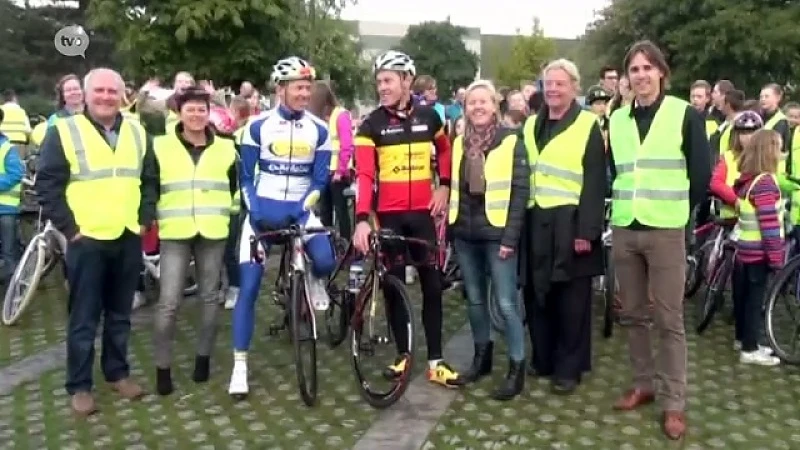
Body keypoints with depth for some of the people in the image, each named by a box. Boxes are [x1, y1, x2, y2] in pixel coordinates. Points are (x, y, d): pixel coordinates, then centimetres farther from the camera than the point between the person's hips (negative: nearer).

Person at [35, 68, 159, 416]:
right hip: (86, 239, -4)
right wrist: (69, 227, -11)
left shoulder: (137, 133, 9)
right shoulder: (64, 131, -5)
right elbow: (47, 185, -6)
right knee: (84, 319, 2)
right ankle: (79, 386, 13)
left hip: (128, 238, 4)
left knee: (120, 314, 14)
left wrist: (145, 219, 4)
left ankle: (117, 372, 28)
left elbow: (151, 181, 15)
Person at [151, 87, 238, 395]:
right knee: (168, 303, -6)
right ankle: (162, 368, 4)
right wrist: (153, 215, 6)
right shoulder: (161, 147, 2)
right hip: (174, 234, -2)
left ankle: (203, 357, 25)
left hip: (212, 233, 2)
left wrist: (227, 212, 10)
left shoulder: (226, 149, 6)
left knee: (209, 297, 10)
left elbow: (238, 187, 16)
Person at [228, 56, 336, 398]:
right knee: (248, 287, -6)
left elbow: (320, 180, -1)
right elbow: (246, 178, -1)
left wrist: (300, 211, -15)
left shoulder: (319, 130, -1)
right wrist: (255, 213, -15)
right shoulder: (258, 126, -4)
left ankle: (314, 281, 11)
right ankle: (240, 365, 5)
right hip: (263, 210, 0)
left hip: (299, 210, 1)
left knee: (326, 261, -28)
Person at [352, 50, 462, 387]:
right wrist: (362, 219, -26)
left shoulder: (428, 117, 3)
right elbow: (364, 174, -15)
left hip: (423, 213, 2)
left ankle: (435, 361, 11)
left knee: (432, 286, 3)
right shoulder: (371, 125, -6)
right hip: (389, 215, -2)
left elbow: (445, 150, 21)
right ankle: (403, 354, 21)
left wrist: (444, 186, 7)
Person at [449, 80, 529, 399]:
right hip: (465, 234, 5)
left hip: (497, 234, -5)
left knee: (506, 303, -5)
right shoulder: (459, 143, 11)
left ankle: (516, 368, 5)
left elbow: (519, 191, -9)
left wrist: (510, 237, -14)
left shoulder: (511, 142, -5)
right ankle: (481, 355, 29)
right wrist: (449, 227, 8)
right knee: (475, 300, 14)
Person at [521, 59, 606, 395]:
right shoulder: (531, 125, 14)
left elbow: (595, 184, -9)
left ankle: (569, 367, 13)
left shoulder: (588, 126, -4)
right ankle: (542, 358, 25)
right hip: (536, 222, 5)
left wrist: (586, 230, -16)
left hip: (570, 223, -5)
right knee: (537, 295, 11)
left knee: (571, 301, 3)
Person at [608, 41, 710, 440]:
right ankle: (642, 384, 26)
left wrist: (675, 209, 6)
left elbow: (701, 173, 1)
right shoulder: (616, 120, 9)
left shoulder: (685, 115, -3)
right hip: (624, 230, 4)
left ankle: (674, 403, 7)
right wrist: (629, 203, 11)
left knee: (668, 320, -1)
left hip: (665, 231, -4)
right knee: (633, 315, 11)